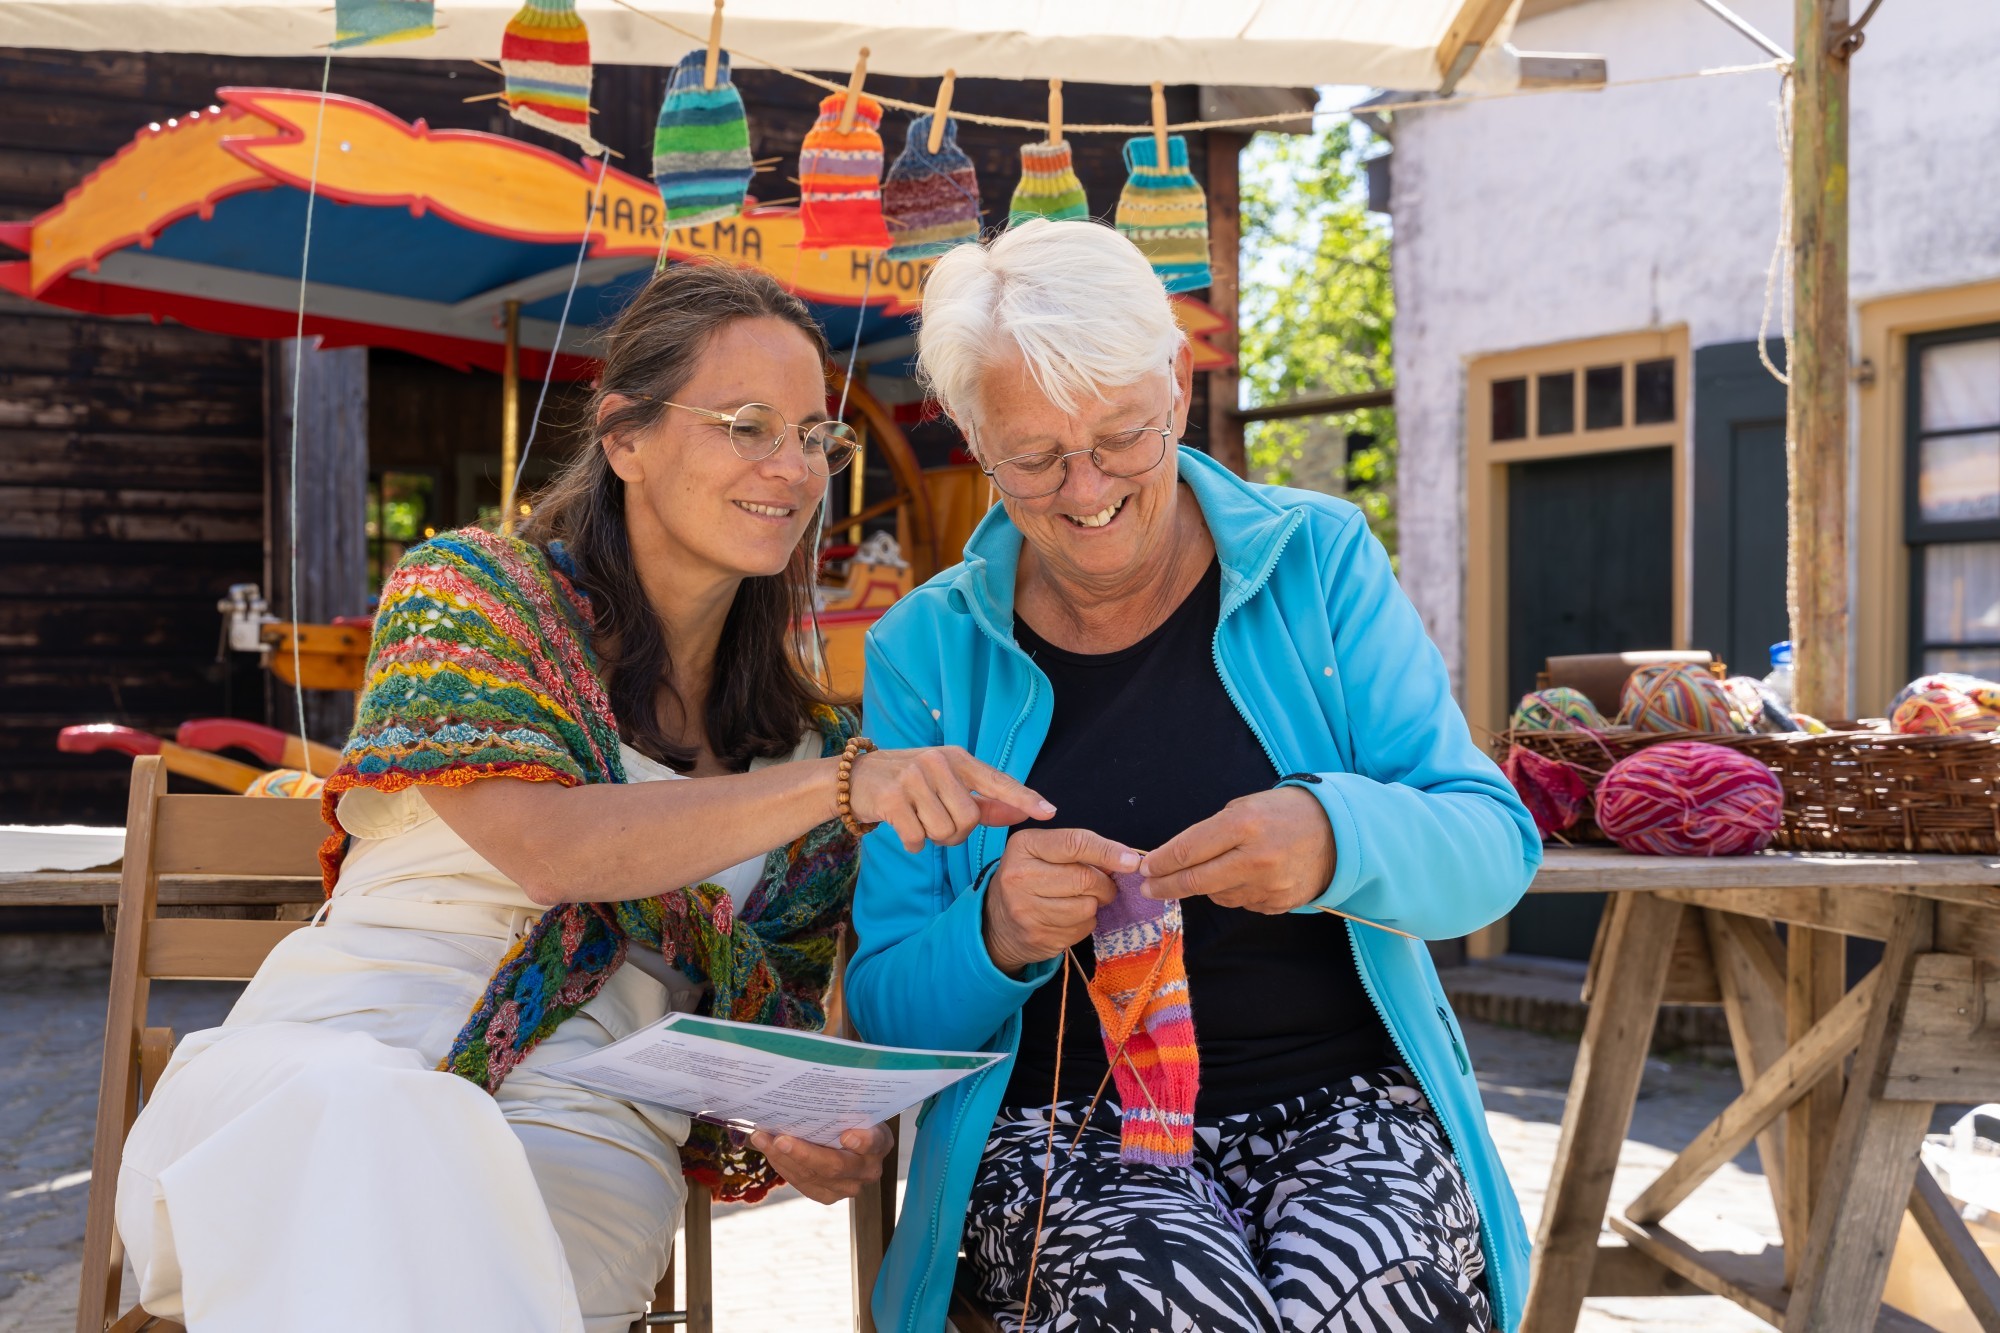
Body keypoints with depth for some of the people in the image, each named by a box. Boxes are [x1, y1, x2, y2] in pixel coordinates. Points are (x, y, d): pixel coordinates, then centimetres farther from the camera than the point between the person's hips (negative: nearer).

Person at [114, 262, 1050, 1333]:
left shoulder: (812, 738, 14)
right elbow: (549, 842, -14)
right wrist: (840, 783, -24)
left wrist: (796, 1138, -7)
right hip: (313, 1079, -1)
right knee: (361, 1107, -38)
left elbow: (773, 1025, 17)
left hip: (586, 1160, 1)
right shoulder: (469, 588, 3)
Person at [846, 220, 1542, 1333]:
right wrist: (994, 938, -19)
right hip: (1063, 1123, 0)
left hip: (1344, 1103, 1)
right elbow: (886, 1010, 4)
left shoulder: (1320, 562, 5)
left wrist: (1336, 839, -24)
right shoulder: (925, 655, 6)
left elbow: (1494, 846, -2)